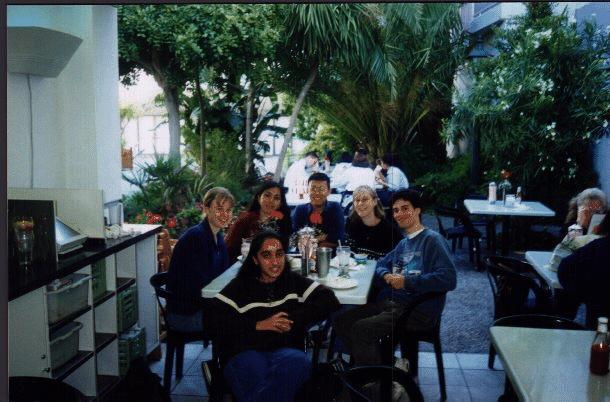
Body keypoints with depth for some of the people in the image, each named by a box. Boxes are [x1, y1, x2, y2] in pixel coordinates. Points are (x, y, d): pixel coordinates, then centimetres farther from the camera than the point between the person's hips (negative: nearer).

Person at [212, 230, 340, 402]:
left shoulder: (294, 282, 18)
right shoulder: (240, 286, 14)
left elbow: (330, 301, 7)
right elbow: (216, 319, 0)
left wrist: (293, 320, -4)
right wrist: (259, 325, -8)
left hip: (286, 351, 3)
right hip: (245, 353, -2)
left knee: (299, 361, -34)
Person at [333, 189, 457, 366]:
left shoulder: (432, 240, -8)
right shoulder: (403, 243, 19)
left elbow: (448, 279, -20)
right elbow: (381, 264, 29)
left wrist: (407, 282, -18)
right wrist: (386, 276, 3)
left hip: (418, 311, -9)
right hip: (391, 302, 9)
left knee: (361, 328, -24)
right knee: (342, 321, -1)